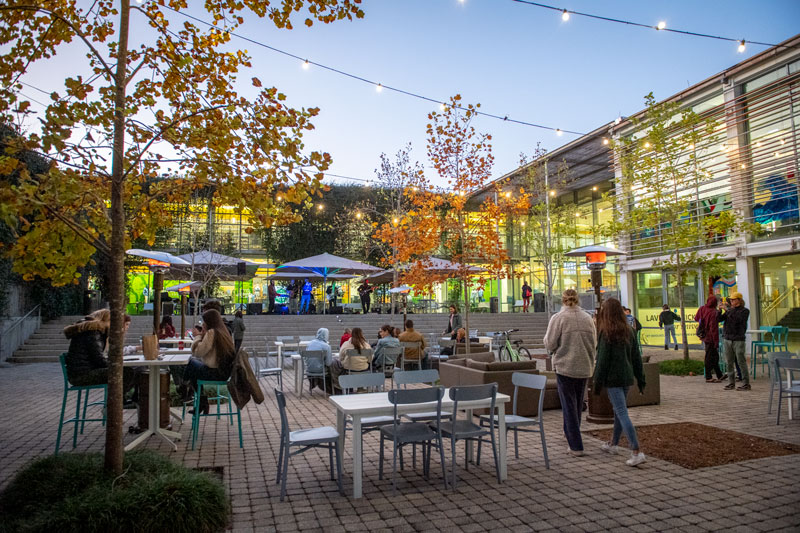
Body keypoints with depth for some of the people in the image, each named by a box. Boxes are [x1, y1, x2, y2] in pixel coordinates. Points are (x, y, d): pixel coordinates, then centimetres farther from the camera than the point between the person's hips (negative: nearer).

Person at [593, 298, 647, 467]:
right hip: (627, 377, 8)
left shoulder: (606, 333, -14)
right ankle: (613, 444, 33)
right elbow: (636, 357, 10)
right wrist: (640, 379, 16)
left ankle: (637, 452, -11)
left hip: (613, 378, -8)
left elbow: (603, 360, -14)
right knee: (619, 410, 19)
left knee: (622, 413, -6)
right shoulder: (629, 331, 6)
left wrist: (597, 383, -7)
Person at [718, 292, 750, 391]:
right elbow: (719, 319, 5)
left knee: (741, 362, -3)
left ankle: (746, 383, 3)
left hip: (738, 340, -5)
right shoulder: (730, 310, 12)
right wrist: (719, 310, -10)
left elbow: (737, 319, -19)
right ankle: (731, 382, 14)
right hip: (727, 339, 5)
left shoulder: (745, 311, -2)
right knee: (729, 362, 7)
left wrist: (728, 309, -18)